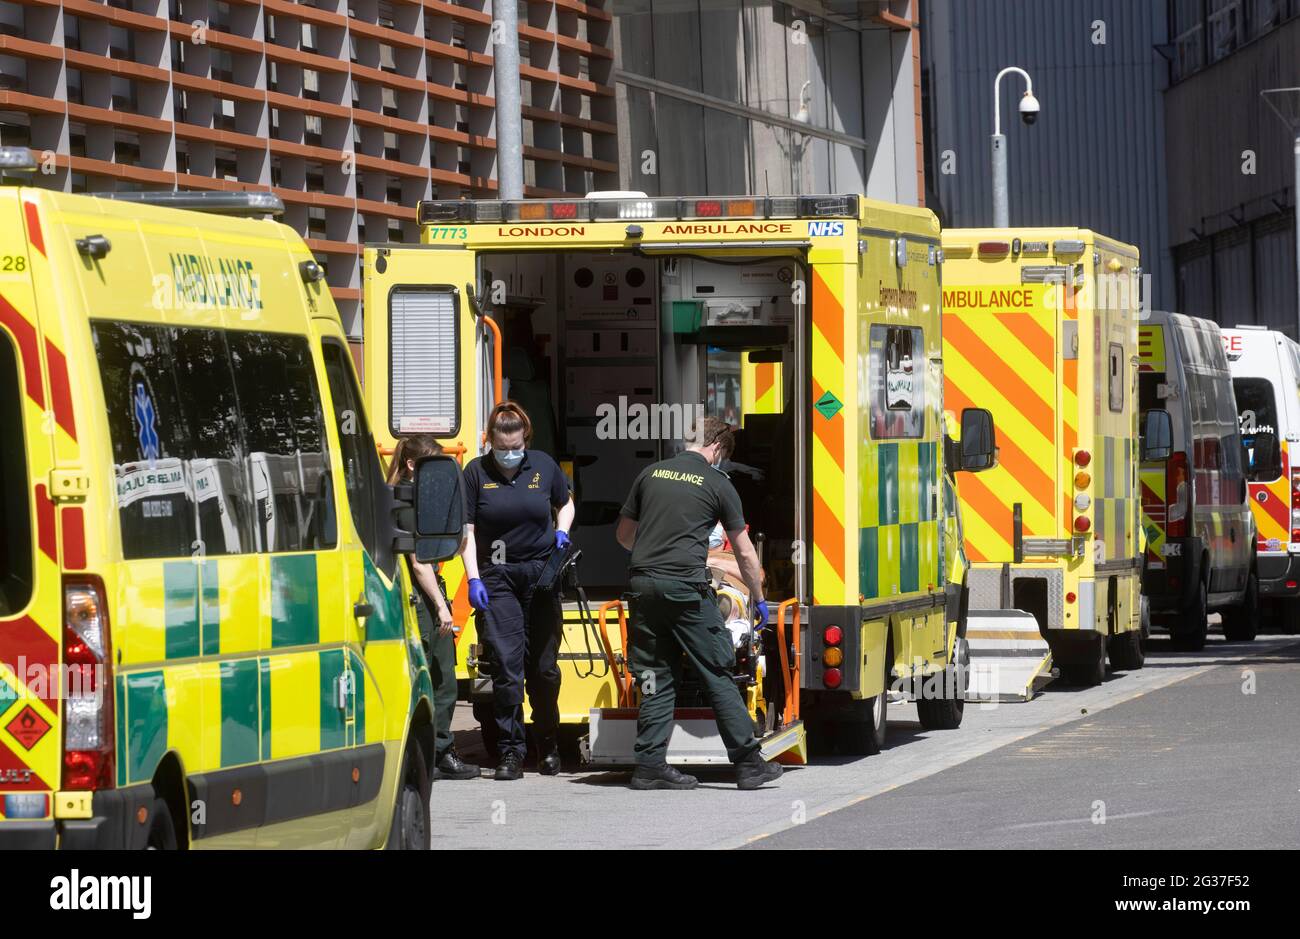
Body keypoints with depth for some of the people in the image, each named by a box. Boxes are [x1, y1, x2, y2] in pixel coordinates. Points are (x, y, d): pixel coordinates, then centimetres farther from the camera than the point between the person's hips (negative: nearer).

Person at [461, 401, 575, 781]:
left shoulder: (543, 465, 4)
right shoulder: (476, 472, -1)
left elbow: (565, 503, 22)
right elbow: (466, 531, 0)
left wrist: (561, 532, 1)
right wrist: (474, 579, -8)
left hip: (541, 575, 2)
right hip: (497, 578, -2)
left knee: (543, 666, 6)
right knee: (507, 664, -8)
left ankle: (548, 746, 22)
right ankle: (510, 753, -4)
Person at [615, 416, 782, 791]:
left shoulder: (651, 474, 14)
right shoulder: (717, 483, 3)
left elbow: (624, 534, 23)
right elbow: (745, 553, 8)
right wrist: (758, 598, 21)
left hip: (642, 584, 4)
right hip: (685, 588, -4)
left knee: (657, 677, 10)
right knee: (718, 675, 0)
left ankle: (650, 765, 7)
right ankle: (749, 763, 1)